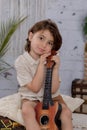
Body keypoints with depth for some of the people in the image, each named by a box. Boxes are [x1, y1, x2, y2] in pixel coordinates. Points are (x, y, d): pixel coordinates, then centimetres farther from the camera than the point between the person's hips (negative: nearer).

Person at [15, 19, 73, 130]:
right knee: (27, 110, -34)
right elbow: (35, 88, -19)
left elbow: (53, 90, -12)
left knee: (66, 112, -23)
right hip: (31, 98, -2)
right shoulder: (21, 62, -16)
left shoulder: (52, 60, -8)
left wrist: (55, 68, -26)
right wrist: (41, 65, -25)